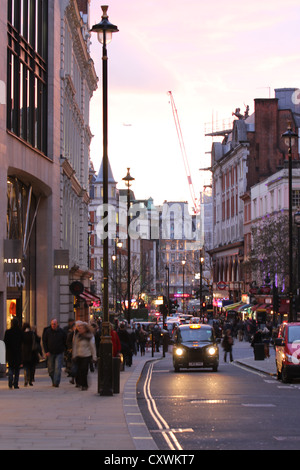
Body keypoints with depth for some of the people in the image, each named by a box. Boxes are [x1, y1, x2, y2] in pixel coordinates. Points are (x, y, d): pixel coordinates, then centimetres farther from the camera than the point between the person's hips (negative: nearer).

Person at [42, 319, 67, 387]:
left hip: (59, 353, -2)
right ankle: (53, 381, 23)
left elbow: (65, 342, 9)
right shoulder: (47, 331, 0)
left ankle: (56, 382, -13)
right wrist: (46, 351, -3)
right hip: (50, 353, 2)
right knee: (51, 369, 6)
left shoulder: (62, 332, -2)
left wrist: (63, 349, 4)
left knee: (58, 368, -11)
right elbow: (44, 342, 5)